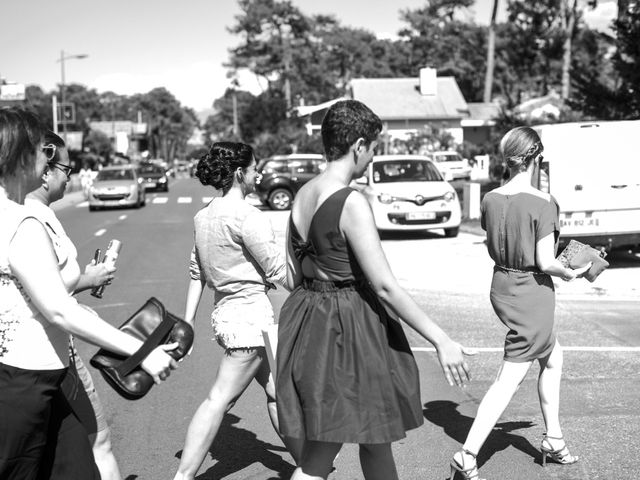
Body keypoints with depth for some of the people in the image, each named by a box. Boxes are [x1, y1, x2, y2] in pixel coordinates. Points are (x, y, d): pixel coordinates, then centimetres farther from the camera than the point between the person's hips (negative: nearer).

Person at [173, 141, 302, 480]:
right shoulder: (245, 216, -17)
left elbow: (197, 272, 11)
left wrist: (188, 321, 15)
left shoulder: (204, 216, 8)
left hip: (226, 311, 9)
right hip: (249, 313, -9)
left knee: (276, 389, 19)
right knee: (219, 400, -4)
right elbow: (277, 271, -13)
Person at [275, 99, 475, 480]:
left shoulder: (303, 195, 5)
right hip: (349, 327, -8)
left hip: (309, 320, 8)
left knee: (375, 434, 21)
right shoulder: (352, 203, -20)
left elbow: (292, 276, 12)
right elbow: (385, 287, -22)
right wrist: (441, 341, -17)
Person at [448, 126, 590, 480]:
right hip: (532, 293, -7)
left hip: (501, 287, 7)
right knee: (509, 379, -1)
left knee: (552, 358, 26)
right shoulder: (542, 203, -19)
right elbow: (545, 262, -19)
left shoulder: (490, 200, -1)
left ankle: (553, 440, 35)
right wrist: (569, 273, -1)